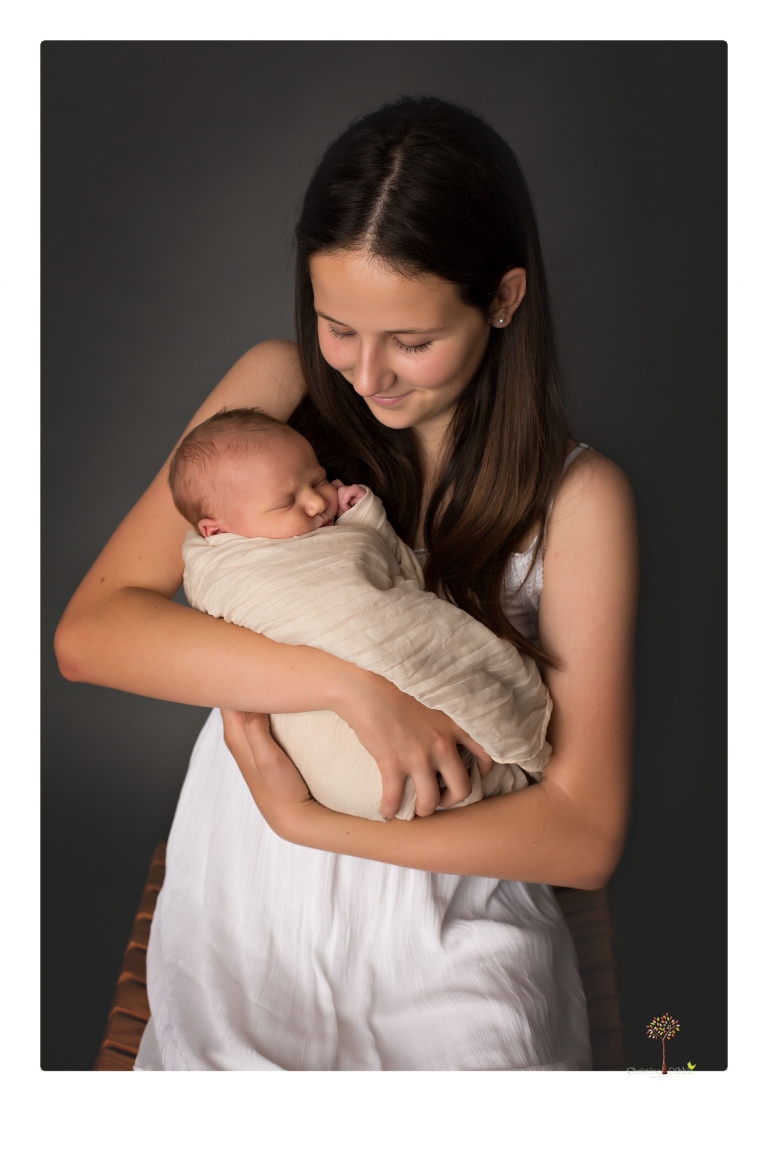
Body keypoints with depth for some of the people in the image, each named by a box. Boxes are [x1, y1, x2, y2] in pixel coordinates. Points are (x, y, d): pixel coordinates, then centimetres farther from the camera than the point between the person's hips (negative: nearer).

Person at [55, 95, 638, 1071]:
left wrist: (305, 818, -15)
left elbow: (584, 835, -10)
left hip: (445, 953, 0)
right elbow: (86, 633, -11)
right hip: (241, 928, 1)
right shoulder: (278, 391, -1)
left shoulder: (575, 497, -8)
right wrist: (349, 679, -21)